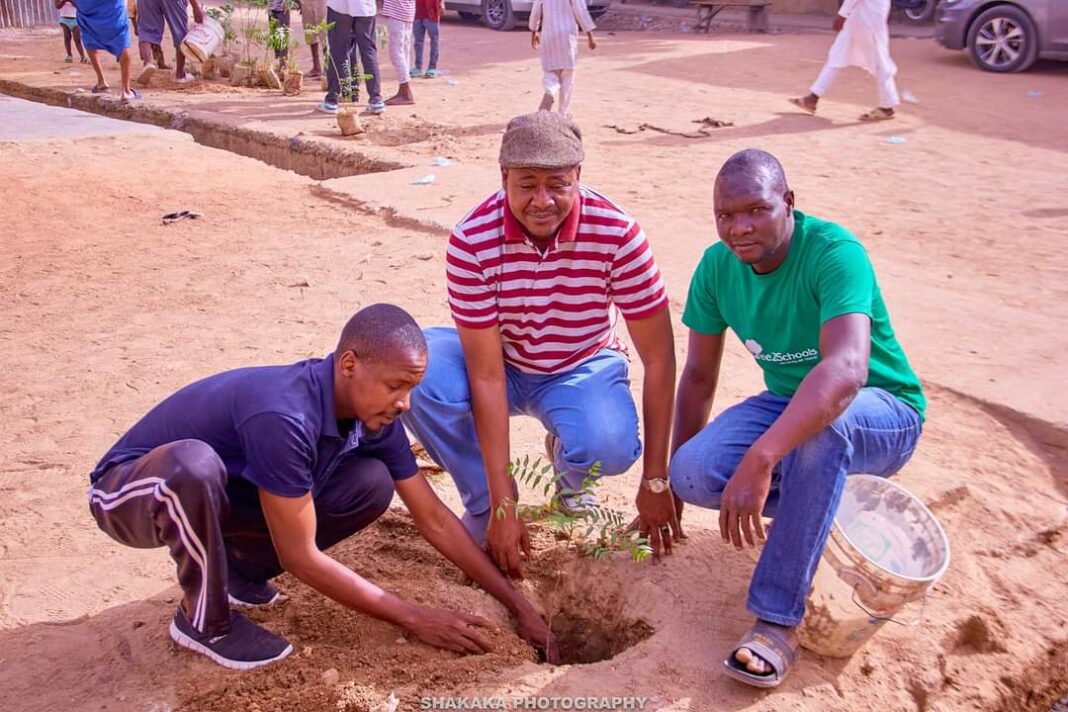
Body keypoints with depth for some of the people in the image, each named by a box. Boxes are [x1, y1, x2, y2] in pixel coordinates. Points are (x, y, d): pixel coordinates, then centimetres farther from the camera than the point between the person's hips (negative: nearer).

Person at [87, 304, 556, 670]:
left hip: (226, 493, 6)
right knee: (193, 462, -42)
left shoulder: (373, 415, -14)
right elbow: (301, 558, -30)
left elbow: (434, 518, -5)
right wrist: (413, 618, -23)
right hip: (132, 490, -6)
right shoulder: (283, 417, -38)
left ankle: (239, 568, 8)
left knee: (371, 484, -13)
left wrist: (517, 604, -6)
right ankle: (205, 620, -14)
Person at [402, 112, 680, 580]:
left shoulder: (616, 233, -26)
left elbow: (658, 359, -19)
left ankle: (568, 469, 8)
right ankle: (484, 510, -6)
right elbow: (486, 376, -26)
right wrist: (502, 506, -27)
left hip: (584, 369, -1)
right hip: (503, 363, 1)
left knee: (609, 448, -34)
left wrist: (654, 481, -19)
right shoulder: (472, 241, -26)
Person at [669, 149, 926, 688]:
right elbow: (698, 375, 1)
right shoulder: (717, 267, -8)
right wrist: (671, 477, 0)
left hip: (882, 417, -5)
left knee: (822, 424, -41)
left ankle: (777, 623, -32)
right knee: (693, 472, -23)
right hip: (786, 402, 5)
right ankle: (814, 500, 6)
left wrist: (758, 461, -51)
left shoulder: (835, 253, -27)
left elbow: (846, 371, -42)